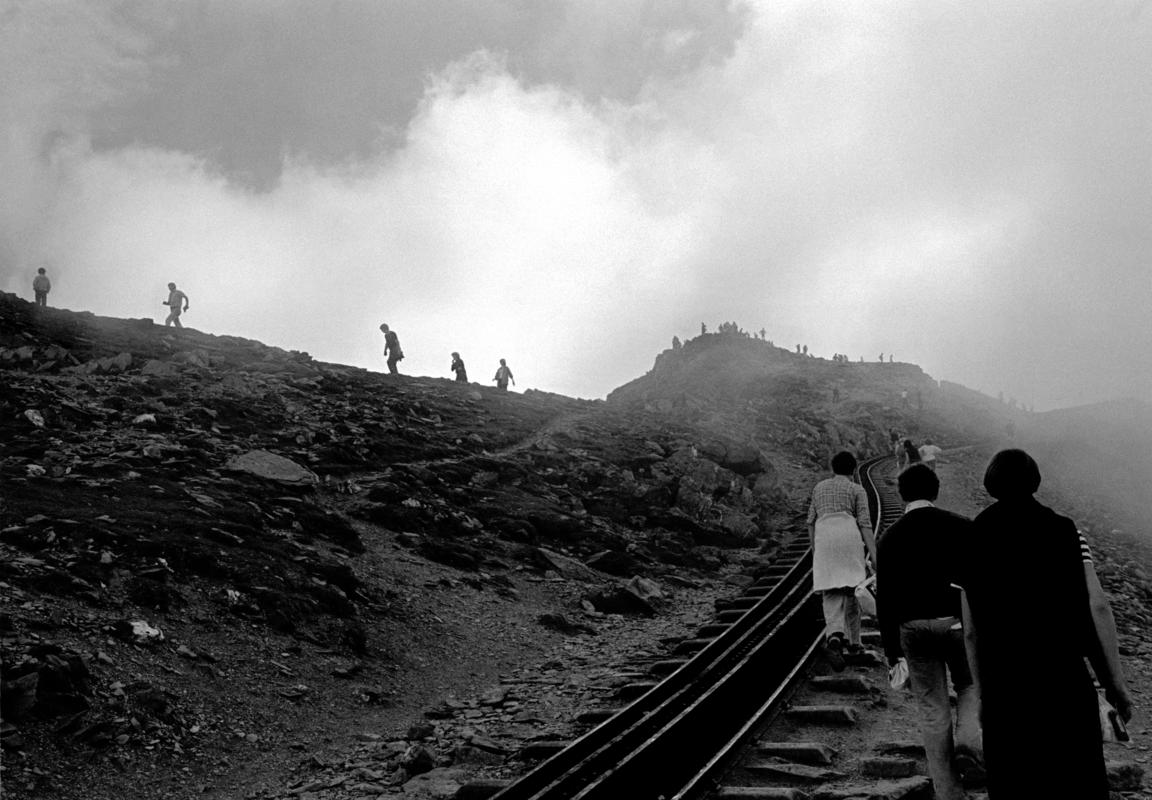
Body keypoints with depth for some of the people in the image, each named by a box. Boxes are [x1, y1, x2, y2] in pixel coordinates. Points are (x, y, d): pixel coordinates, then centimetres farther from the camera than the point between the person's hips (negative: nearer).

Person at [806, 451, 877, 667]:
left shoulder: (819, 487, 19)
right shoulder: (857, 490, 9)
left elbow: (811, 521, 18)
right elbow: (865, 524, -1)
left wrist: (814, 549, 25)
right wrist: (873, 554, -4)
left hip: (824, 539, 2)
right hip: (850, 537, -1)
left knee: (831, 594, -3)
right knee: (852, 590, 12)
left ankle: (834, 637, -28)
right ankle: (852, 641, 20)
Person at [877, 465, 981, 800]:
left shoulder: (889, 538, -1)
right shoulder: (961, 526, -4)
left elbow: (885, 598, -1)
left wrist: (891, 647, 6)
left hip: (914, 628, 1)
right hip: (959, 621, -1)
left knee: (933, 710, 10)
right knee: (970, 686, 25)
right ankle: (968, 738, -2)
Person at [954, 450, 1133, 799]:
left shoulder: (971, 547, 6)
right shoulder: (1062, 530, -1)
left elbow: (971, 633, 6)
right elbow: (1095, 605, -6)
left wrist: (983, 696, 15)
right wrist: (1116, 681, -1)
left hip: (1004, 687, 2)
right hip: (1065, 679, -2)